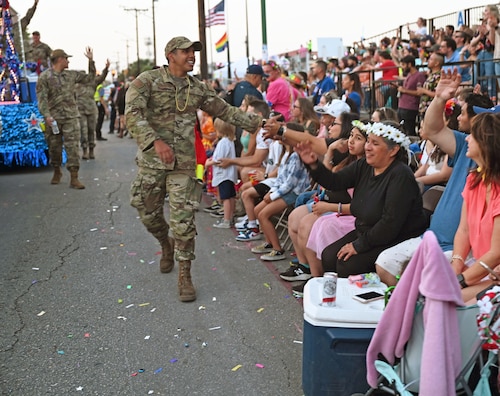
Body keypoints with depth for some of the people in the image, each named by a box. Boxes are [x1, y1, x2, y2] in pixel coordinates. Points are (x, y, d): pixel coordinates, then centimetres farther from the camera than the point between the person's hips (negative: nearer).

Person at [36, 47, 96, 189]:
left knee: (72, 147, -6)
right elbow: (42, 98, -9)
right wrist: (46, 115, -20)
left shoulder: (72, 75, 11)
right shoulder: (45, 76, -2)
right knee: (54, 147, 9)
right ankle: (57, 172, 32)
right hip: (53, 118, -2)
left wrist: (91, 61, 13)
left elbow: (90, 78, 21)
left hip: (71, 117, 2)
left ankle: (74, 178, -6)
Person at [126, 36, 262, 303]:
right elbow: (132, 113, -18)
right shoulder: (147, 80, -5)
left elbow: (225, 111, 12)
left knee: (183, 221, -4)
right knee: (148, 214, 11)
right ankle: (167, 245, 43)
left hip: (183, 164, 1)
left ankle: (185, 276, 7)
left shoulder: (198, 89, 9)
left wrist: (258, 123, 3)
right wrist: (155, 141, -31)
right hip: (151, 161, -1)